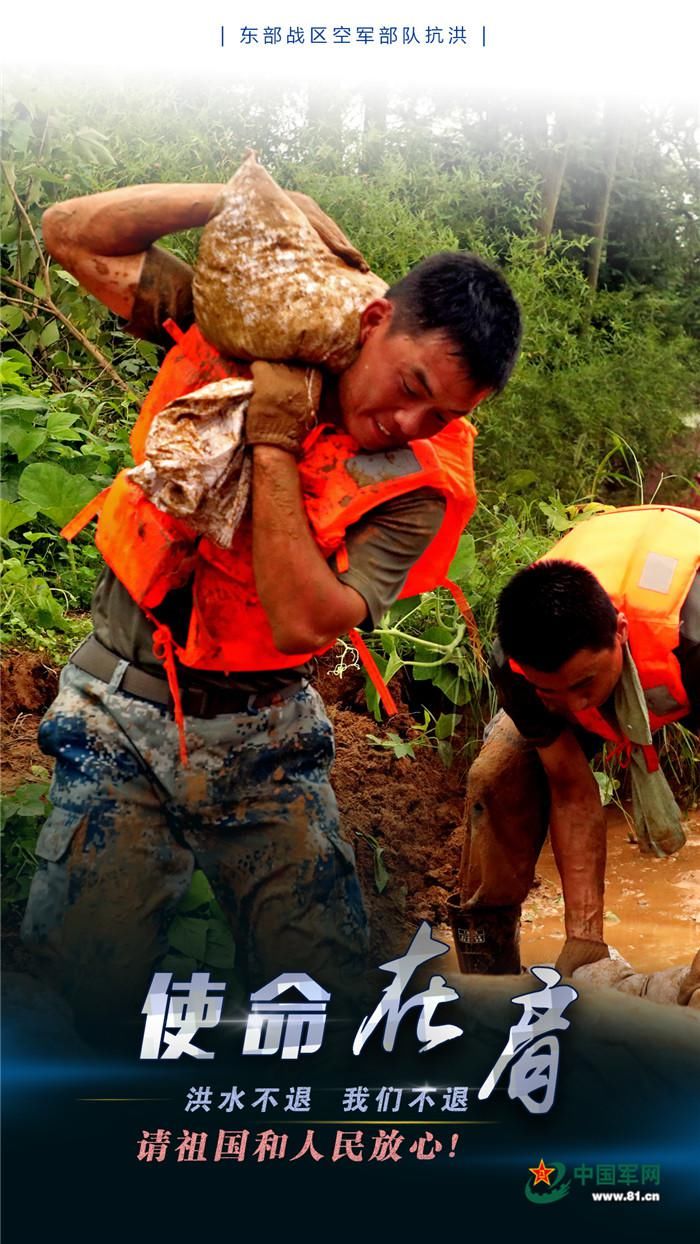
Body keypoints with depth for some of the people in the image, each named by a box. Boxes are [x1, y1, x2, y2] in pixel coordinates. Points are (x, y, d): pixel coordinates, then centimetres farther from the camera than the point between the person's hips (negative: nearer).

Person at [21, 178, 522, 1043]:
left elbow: (302, 623, -22)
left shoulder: (420, 485, -10)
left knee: (324, 974, -3)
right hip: (123, 713, 0)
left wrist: (273, 447, -23)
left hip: (265, 734, 1)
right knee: (95, 982, -6)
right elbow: (72, 235, -7)